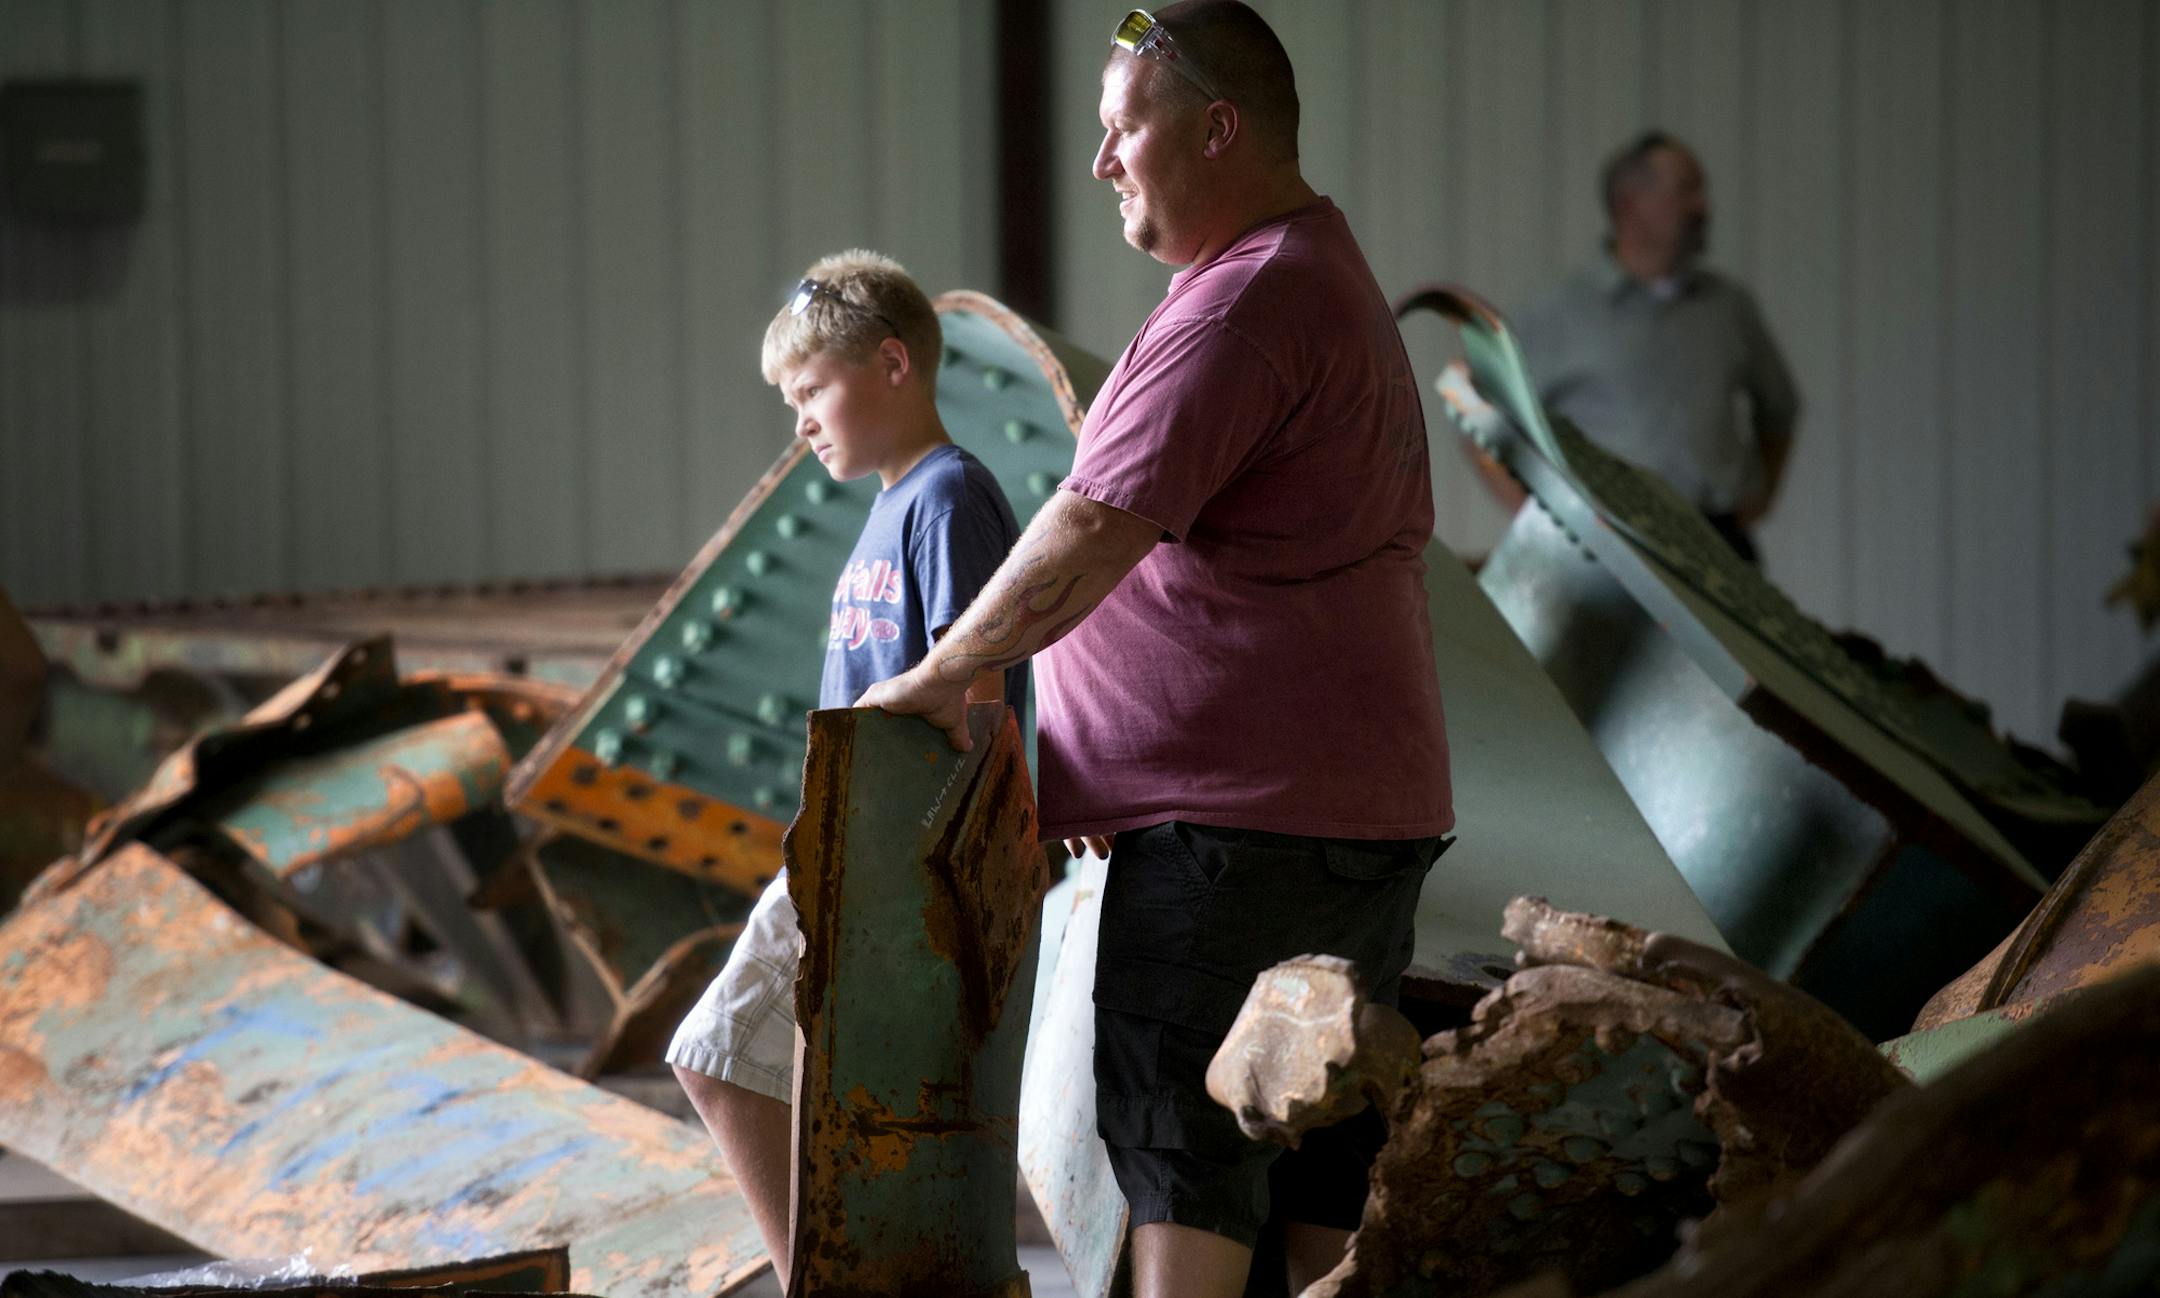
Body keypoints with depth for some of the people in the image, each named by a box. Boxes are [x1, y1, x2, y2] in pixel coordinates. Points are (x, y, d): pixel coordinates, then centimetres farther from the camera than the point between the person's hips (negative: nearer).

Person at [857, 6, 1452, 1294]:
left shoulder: (1249, 304, -16)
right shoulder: (1326, 275, 19)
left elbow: (1096, 530, -23)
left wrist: (936, 680, -14)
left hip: (1240, 812, -10)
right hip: (1366, 801, 10)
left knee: (1179, 1136, -8)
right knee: (1322, 1140, 10)